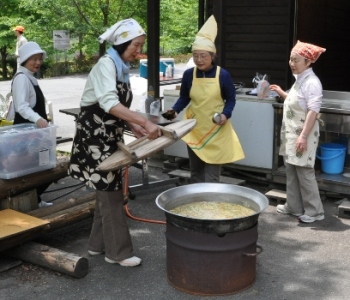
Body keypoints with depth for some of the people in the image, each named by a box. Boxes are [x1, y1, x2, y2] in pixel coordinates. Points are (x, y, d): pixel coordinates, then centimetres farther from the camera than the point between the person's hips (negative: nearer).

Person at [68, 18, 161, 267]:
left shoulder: (122, 68, 11)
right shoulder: (106, 64, -17)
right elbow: (109, 103, -32)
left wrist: (133, 126, 1)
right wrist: (144, 122, -39)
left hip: (110, 135, 9)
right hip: (96, 135, -9)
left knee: (108, 190, 14)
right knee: (110, 192, -5)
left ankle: (98, 244, 26)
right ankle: (118, 251, 5)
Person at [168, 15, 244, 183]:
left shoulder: (223, 75, -9)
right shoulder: (188, 74, -3)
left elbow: (231, 99, 0)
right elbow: (184, 98, 8)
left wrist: (225, 114, -17)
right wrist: (175, 110, -9)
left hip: (216, 130, -3)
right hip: (194, 129, 3)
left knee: (212, 174, -2)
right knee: (195, 171, 14)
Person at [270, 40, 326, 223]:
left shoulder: (312, 83, -17)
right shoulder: (299, 80, 12)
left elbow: (313, 111, -23)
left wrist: (303, 136, -26)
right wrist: (282, 94, 13)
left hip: (302, 135, -10)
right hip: (291, 134, 10)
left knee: (304, 172, -4)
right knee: (291, 170, 14)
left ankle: (314, 211, 6)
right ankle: (294, 206, 25)